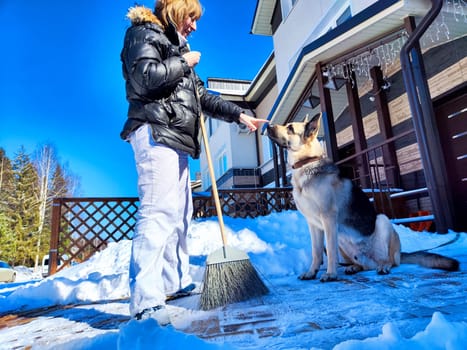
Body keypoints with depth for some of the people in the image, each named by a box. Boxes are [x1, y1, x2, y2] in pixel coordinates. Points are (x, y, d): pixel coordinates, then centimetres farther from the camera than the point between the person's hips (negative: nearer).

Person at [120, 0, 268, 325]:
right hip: (155, 134, -9)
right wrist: (184, 62, 0)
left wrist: (239, 114, 20)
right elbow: (146, 76, -14)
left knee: (179, 214, 8)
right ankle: (146, 303, -18)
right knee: (158, 211, -20)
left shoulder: (177, 47, 32)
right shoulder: (144, 32, 7)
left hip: (175, 139, 9)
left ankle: (177, 283, 18)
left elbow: (201, 95, 27)